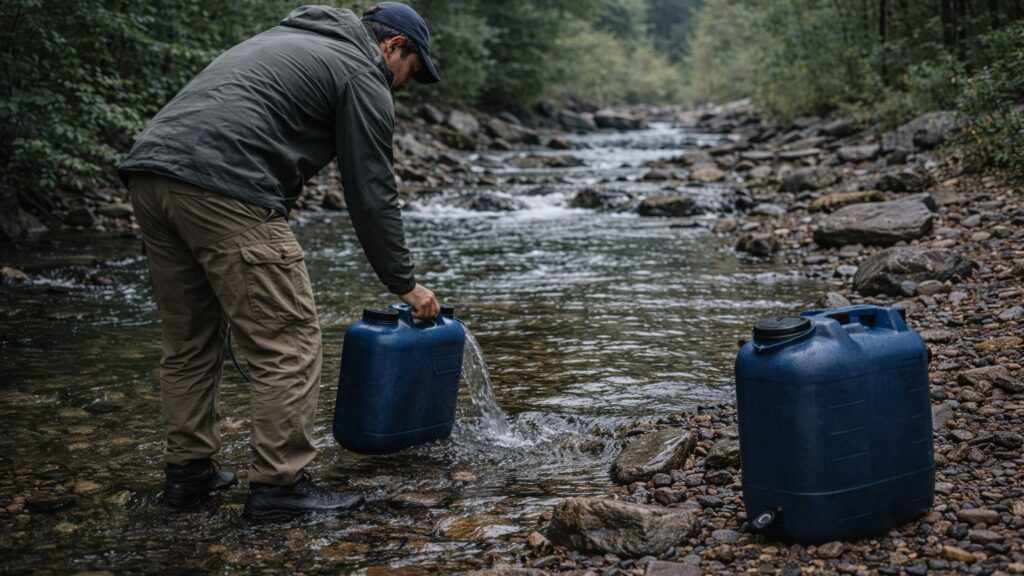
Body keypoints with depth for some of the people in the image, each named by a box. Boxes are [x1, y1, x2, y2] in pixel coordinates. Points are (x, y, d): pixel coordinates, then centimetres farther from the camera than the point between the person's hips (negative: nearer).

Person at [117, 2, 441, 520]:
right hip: (225, 189, -9)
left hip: (149, 168, 9)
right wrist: (405, 285, 13)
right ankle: (279, 485, 3)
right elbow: (372, 195, 4)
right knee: (288, 343, -1)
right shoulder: (363, 77, 7)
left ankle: (188, 471, 25)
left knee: (189, 341, 19)